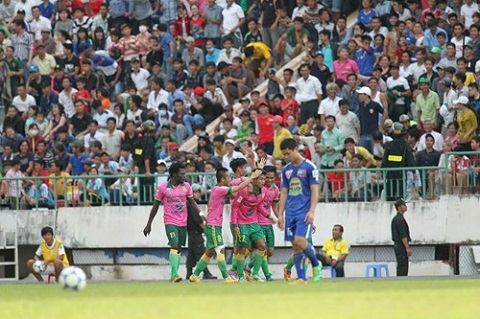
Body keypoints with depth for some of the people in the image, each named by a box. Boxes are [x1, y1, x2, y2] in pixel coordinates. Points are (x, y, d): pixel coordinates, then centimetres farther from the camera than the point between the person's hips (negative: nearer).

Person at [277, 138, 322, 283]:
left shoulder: (309, 167, -5)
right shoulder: (286, 170, 13)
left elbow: (315, 191, -7)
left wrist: (312, 211, -16)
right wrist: (280, 214, 11)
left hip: (304, 212, -6)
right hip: (291, 213, 6)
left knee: (300, 240, -19)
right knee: (296, 245, 3)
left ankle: (316, 264, 5)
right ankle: (301, 278, 6)